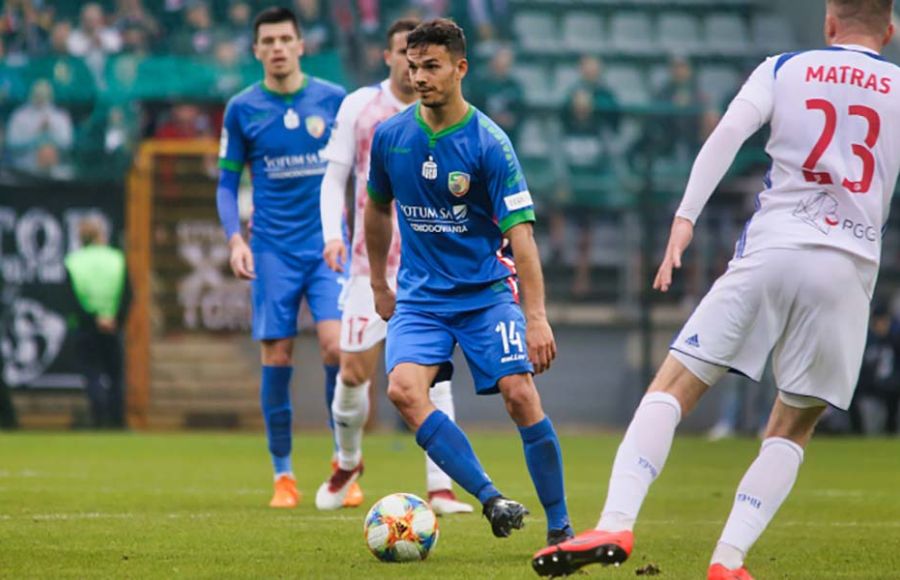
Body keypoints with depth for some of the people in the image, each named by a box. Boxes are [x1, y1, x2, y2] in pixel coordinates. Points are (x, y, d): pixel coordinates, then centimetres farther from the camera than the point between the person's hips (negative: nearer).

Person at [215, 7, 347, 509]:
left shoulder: (333, 100, 3)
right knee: (277, 357, -2)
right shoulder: (242, 109, 3)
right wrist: (235, 238, -6)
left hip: (327, 243, 0)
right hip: (273, 250, 0)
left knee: (336, 344, -14)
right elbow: (228, 183, 8)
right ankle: (283, 476, 10)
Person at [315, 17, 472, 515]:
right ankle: (348, 462, 31)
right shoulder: (359, 106, 2)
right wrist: (332, 234, -11)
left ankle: (439, 488, -14)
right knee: (354, 373, 2)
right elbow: (334, 178, 4)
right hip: (371, 264, 1)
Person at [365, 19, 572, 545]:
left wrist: (536, 317, -25)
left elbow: (520, 232, -17)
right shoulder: (390, 137, 0)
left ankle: (560, 526, -2)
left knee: (520, 395, -17)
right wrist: (379, 285, 24)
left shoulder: (489, 143, -12)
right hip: (420, 297, 3)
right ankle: (491, 499, -22)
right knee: (403, 388, -24)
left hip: (486, 291, -3)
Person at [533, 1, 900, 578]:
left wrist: (685, 216, -8)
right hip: (850, 268, 1)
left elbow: (728, 132, -4)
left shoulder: (784, 69, 11)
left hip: (772, 250, -1)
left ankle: (615, 526, -16)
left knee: (671, 390, 3)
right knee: (793, 431, 13)